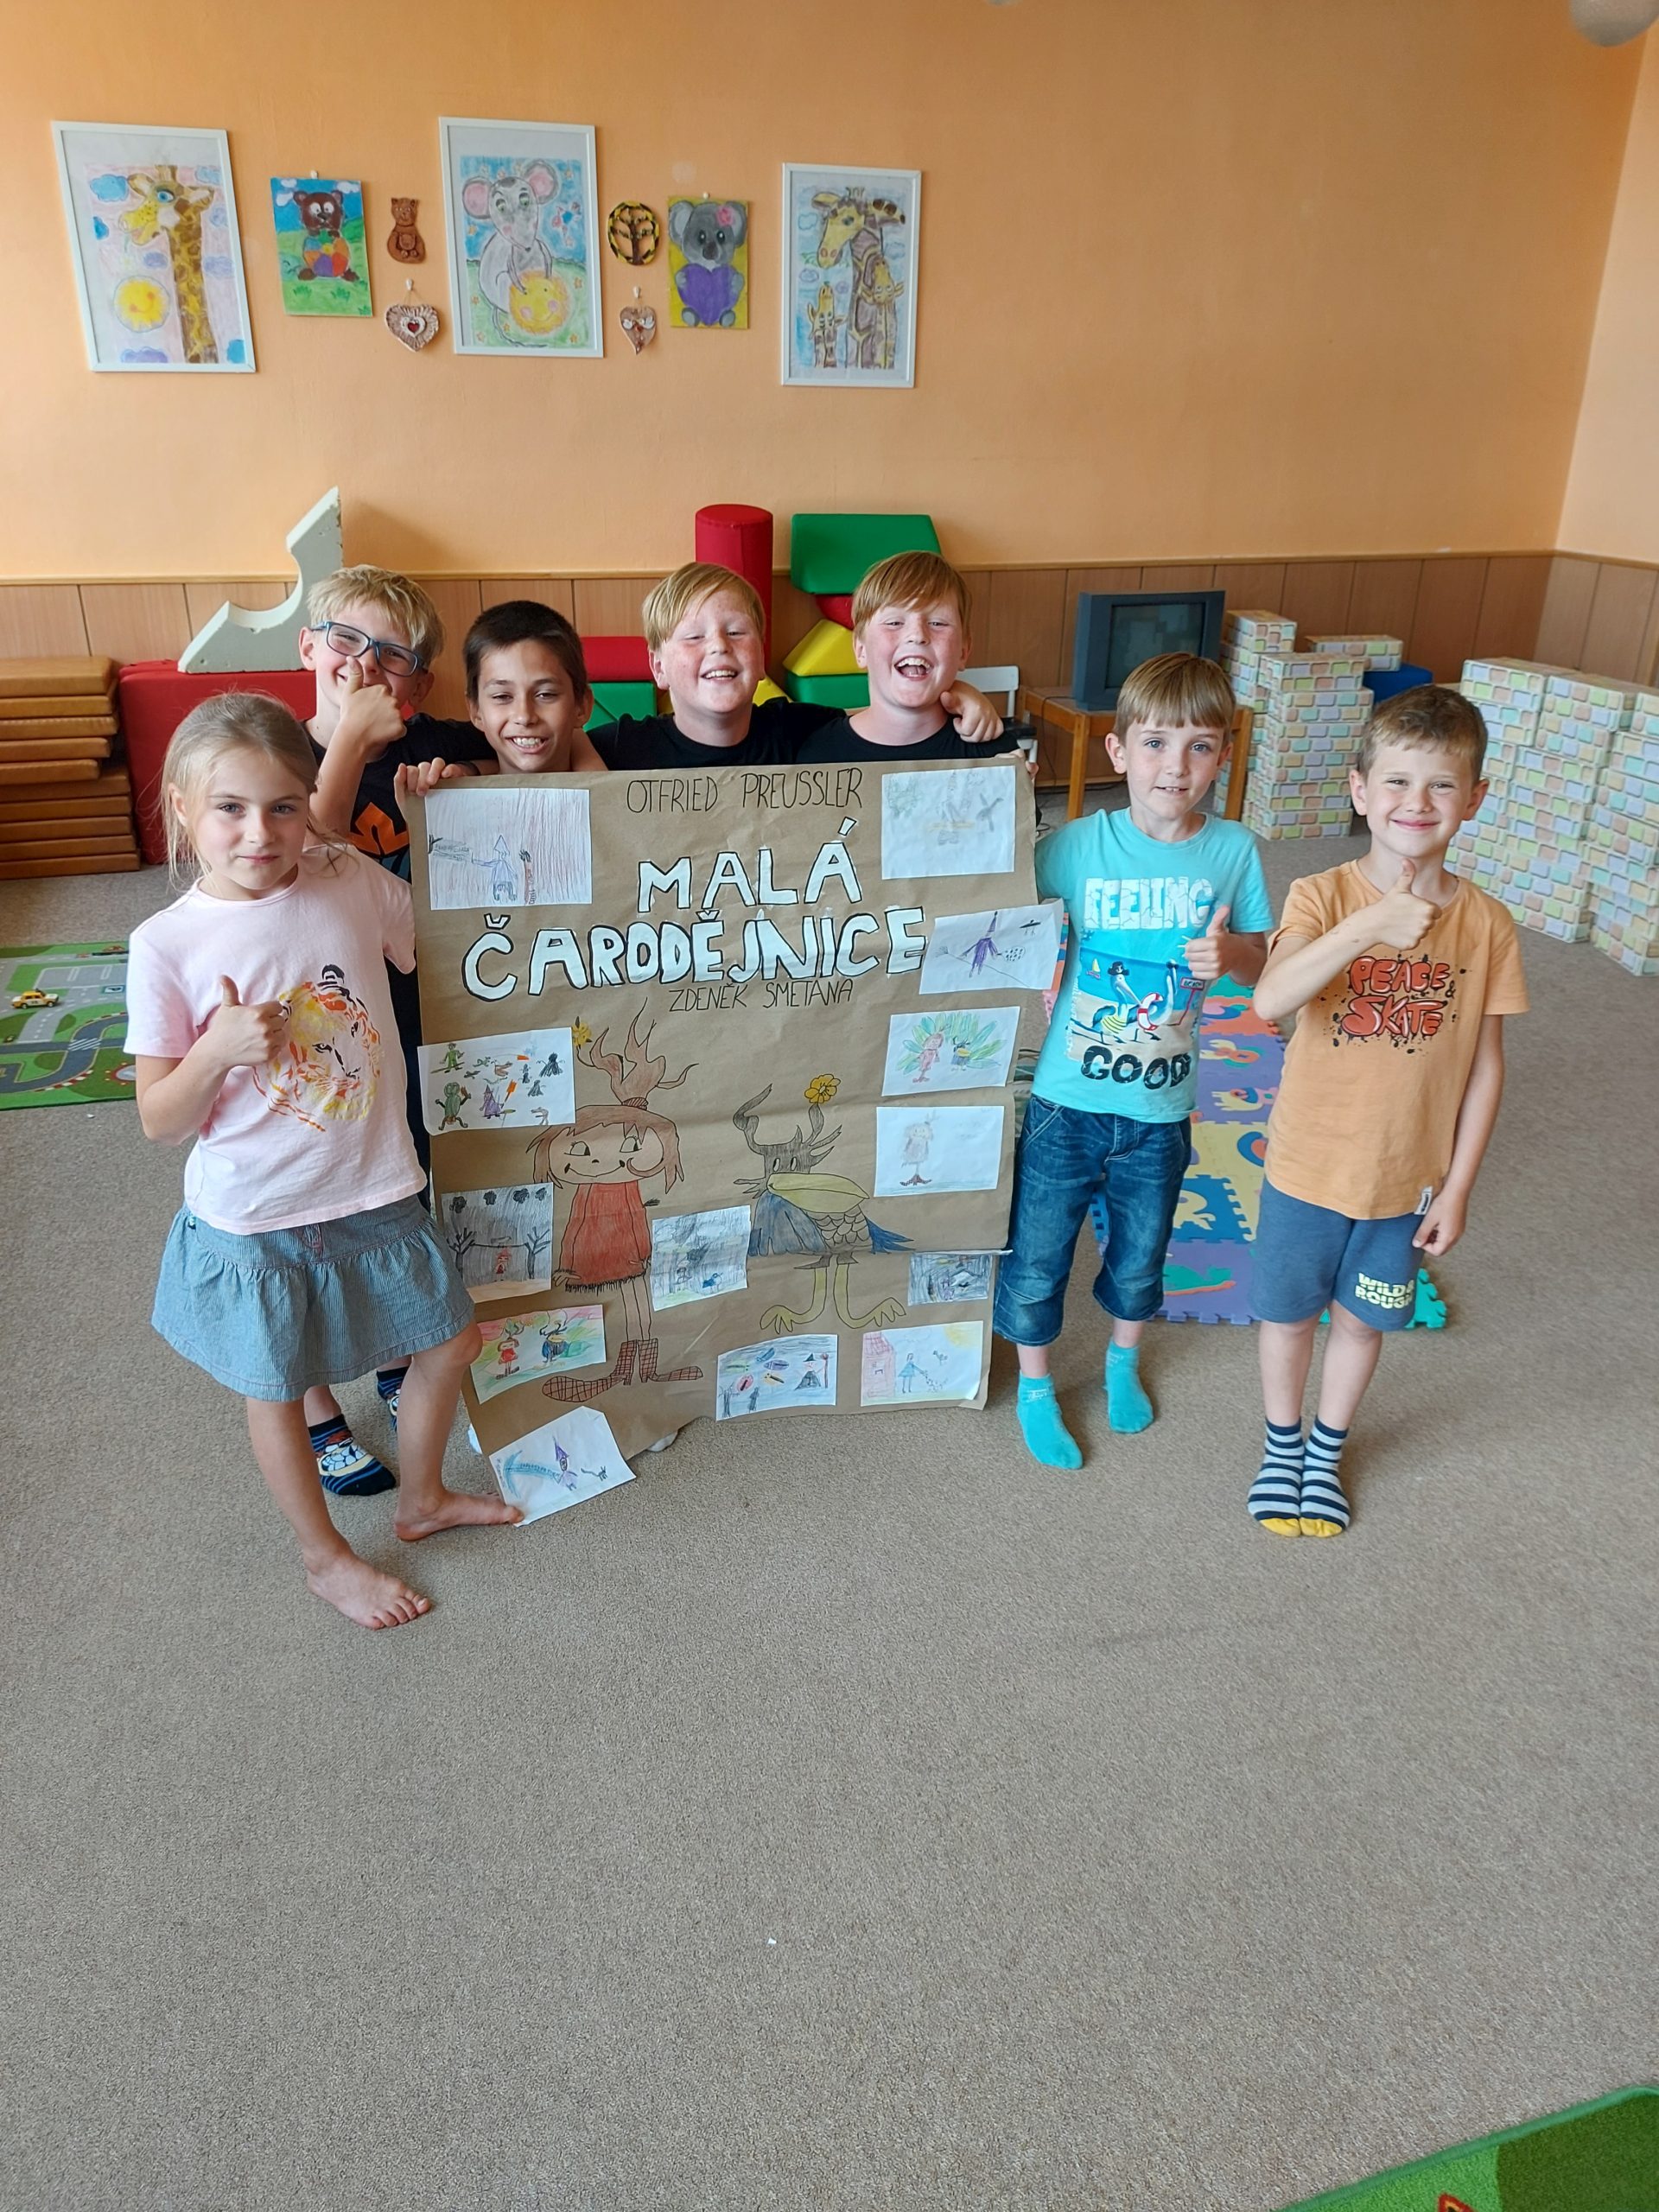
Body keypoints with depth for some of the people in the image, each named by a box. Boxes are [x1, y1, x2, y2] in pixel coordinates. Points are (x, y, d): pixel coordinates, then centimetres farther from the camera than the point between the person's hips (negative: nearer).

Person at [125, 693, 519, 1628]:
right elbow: (161, 1122, -10)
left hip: (376, 1190, 4)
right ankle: (327, 1556, 42)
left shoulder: (357, 883, -9)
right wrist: (218, 1050, -29)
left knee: (450, 1340, 18)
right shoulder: (168, 945, -15)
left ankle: (424, 1498, 46)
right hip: (254, 1218, -3)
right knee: (279, 1388, 16)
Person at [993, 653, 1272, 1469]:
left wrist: (1231, 952, -18)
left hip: (1161, 1111, 2)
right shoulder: (1079, 844, -13)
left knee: (1140, 1257, 23)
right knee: (1036, 1258, 12)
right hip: (1066, 1102, -2)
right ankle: (1034, 1386, 38)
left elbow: (1262, 957, 2)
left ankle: (1123, 1361, 52)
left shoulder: (1233, 850, -7)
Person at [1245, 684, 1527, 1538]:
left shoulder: (1486, 923, -9)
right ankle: (1282, 1443, 44)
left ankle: (1327, 1450, 46)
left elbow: (1485, 1067, -3)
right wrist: (1367, 927, -42)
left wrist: (1456, 1188, -2)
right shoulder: (1323, 896, -15)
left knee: (1361, 1319, 20)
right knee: (1288, 1313, 17)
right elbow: (1270, 1001, -33)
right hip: (1307, 1166, -1)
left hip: (1406, 1177, 2)